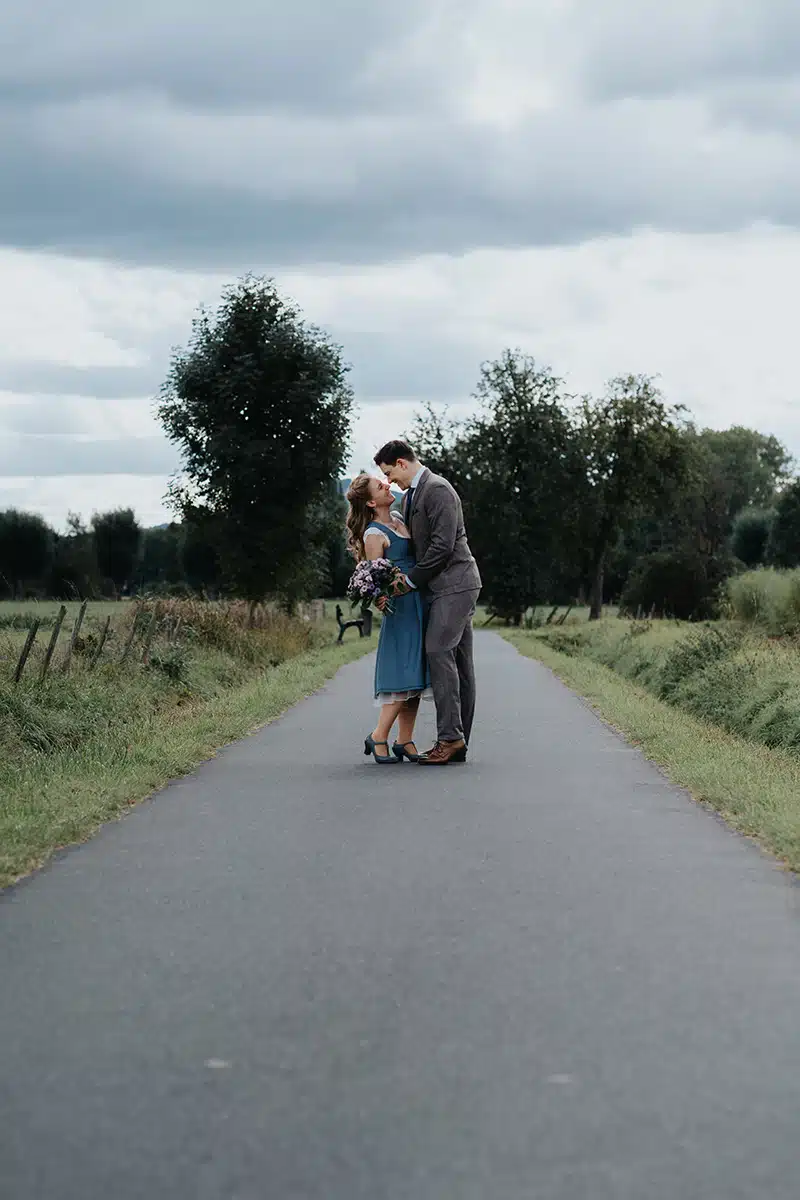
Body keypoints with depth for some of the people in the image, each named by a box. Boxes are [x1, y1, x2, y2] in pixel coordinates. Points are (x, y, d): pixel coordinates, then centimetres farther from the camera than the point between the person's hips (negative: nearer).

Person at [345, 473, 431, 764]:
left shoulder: (398, 519, 14)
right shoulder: (374, 535, -11)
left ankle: (405, 741, 9)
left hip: (419, 604, 8)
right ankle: (378, 737, -4)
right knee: (405, 672, -11)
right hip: (401, 606, -8)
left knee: (415, 672, 6)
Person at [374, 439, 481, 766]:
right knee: (457, 660, 6)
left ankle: (450, 736, -19)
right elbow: (415, 545, 24)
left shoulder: (438, 490, -12)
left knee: (439, 651, -17)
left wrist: (411, 579, -12)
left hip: (454, 583, -10)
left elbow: (442, 546, -19)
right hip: (440, 587, 10)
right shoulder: (410, 495, 19)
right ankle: (457, 744, 5)